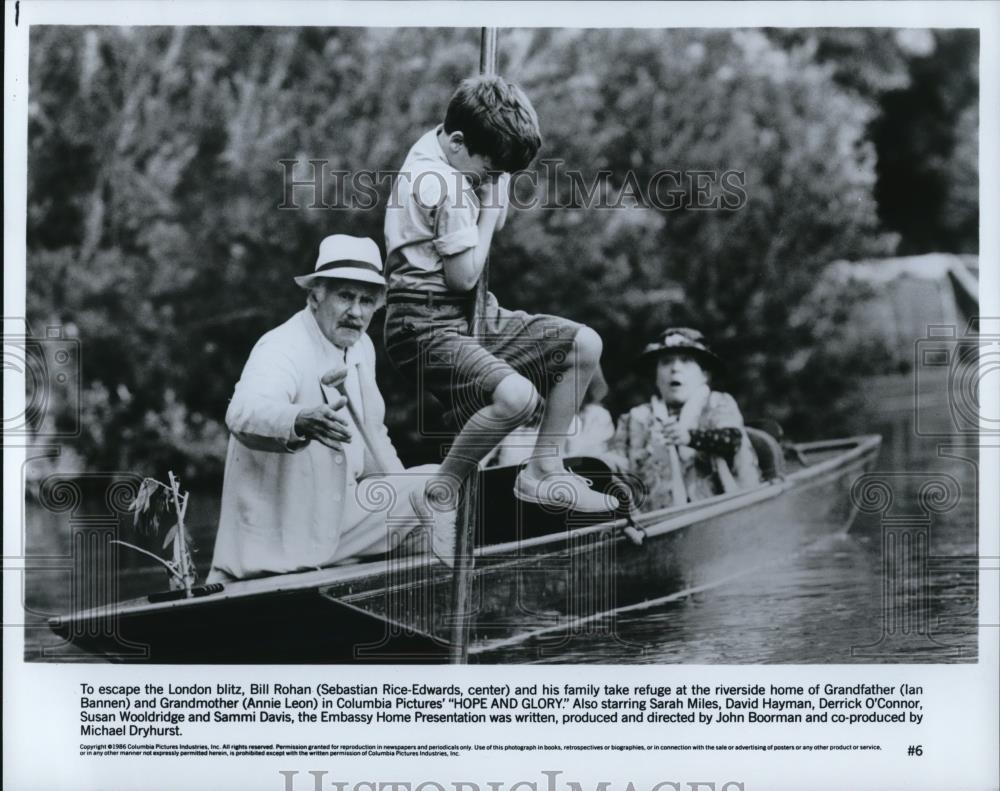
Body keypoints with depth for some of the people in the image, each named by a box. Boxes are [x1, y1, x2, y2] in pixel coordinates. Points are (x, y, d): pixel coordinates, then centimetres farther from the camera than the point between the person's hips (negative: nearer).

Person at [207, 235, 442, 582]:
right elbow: (244, 414, -44)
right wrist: (301, 423, -65)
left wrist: (402, 497, 9)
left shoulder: (360, 346, 6)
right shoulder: (281, 349, -22)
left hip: (339, 514, 7)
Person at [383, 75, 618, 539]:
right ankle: (439, 496, -13)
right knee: (517, 395, -34)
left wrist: (494, 190, 3)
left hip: (472, 315, 10)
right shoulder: (438, 183, -21)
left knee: (585, 344, 4)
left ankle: (543, 470, 12)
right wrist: (490, 204, -10)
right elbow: (465, 274, -20)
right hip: (428, 326, -10)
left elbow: (496, 224, 22)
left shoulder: (451, 153, 9)